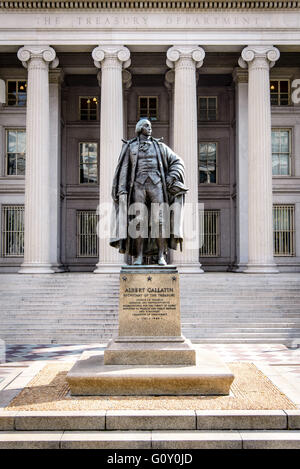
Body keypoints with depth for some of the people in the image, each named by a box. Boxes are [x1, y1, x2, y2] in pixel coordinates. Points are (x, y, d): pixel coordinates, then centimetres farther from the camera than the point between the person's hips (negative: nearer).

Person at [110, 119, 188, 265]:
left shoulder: (159, 146, 16)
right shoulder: (130, 147, 14)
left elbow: (177, 162, 15)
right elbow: (123, 170, 7)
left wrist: (172, 177, -3)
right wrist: (122, 191, -5)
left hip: (157, 186, 1)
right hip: (138, 186, 0)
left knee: (160, 220, -9)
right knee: (138, 221, -7)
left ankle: (161, 256, -6)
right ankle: (139, 256, -2)